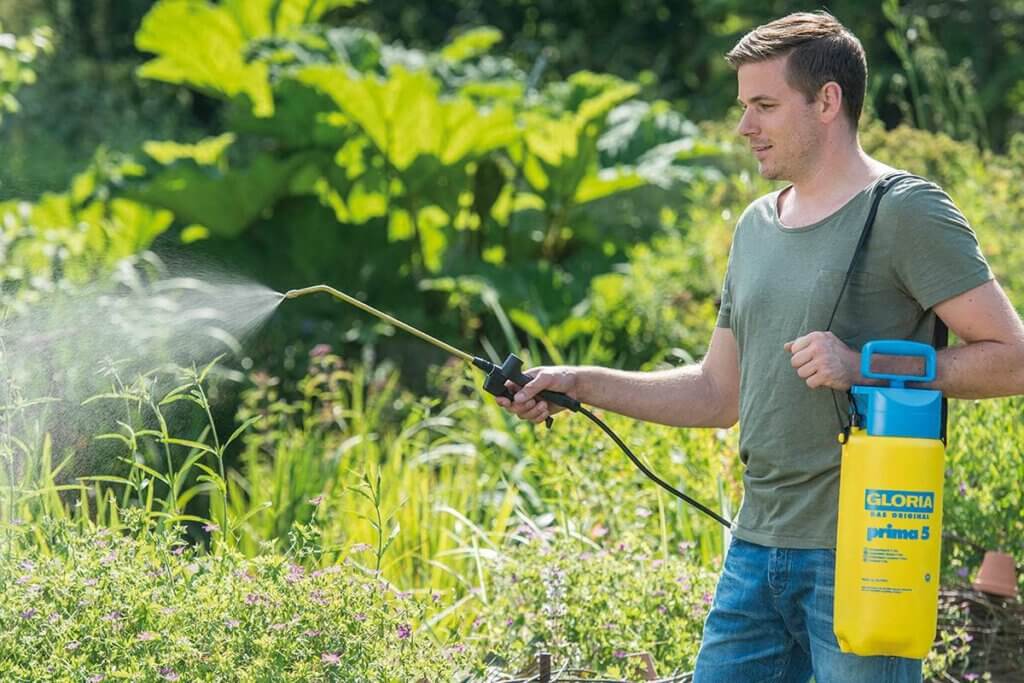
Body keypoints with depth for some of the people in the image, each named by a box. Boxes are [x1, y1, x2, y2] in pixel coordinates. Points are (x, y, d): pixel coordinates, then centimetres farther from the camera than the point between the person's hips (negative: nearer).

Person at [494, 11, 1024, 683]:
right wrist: (578, 383, 12)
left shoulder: (906, 211, -7)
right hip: (756, 552, 7)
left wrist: (864, 367, -20)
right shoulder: (757, 226, 16)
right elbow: (718, 395, 20)